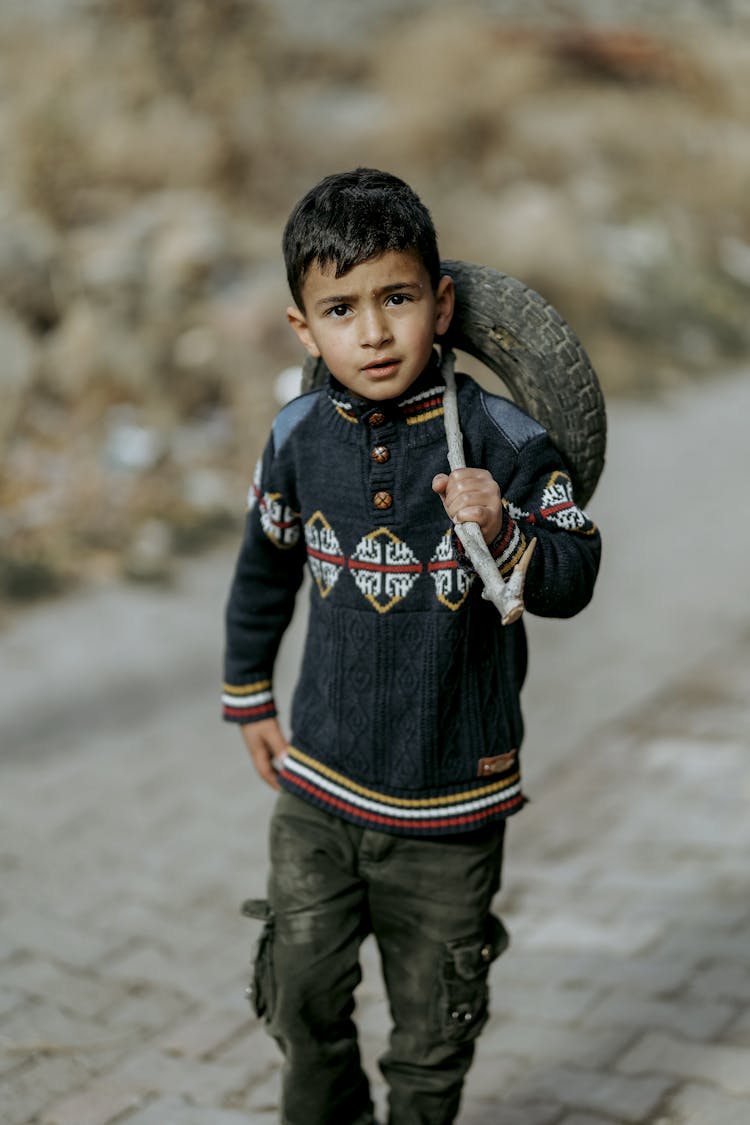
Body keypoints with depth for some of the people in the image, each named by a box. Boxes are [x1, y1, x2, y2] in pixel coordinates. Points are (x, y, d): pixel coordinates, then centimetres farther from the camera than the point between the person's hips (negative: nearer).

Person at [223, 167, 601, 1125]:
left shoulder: (500, 441, -14)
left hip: (450, 799, -3)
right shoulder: (299, 438, -3)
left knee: (433, 1016, 12)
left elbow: (572, 580, -10)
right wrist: (249, 696, 20)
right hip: (319, 784, 3)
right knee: (302, 988, 12)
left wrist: (504, 533, -30)